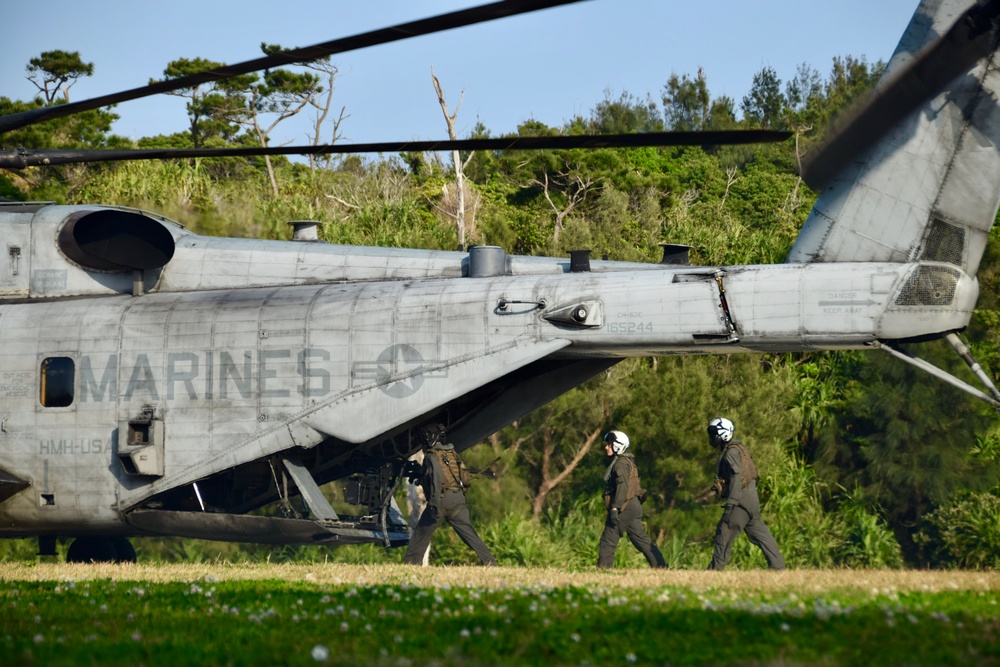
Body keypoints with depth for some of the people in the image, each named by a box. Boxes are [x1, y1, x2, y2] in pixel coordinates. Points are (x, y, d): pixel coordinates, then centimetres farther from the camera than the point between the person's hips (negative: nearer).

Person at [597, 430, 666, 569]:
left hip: (625, 508, -10)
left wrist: (614, 508, -25)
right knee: (640, 538, 9)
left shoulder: (621, 463, -11)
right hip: (633, 505, 10)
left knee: (608, 540, -6)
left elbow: (622, 486, -21)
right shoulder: (627, 461, 20)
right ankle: (660, 567, 6)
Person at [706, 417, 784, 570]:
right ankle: (777, 566, 9)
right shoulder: (737, 449, 18)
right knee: (760, 534, 10)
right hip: (751, 500, 10)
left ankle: (715, 568, -2)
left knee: (725, 533, -4)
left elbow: (736, 478, -21)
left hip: (741, 501, -10)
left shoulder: (731, 453, -12)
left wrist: (731, 504, -26)